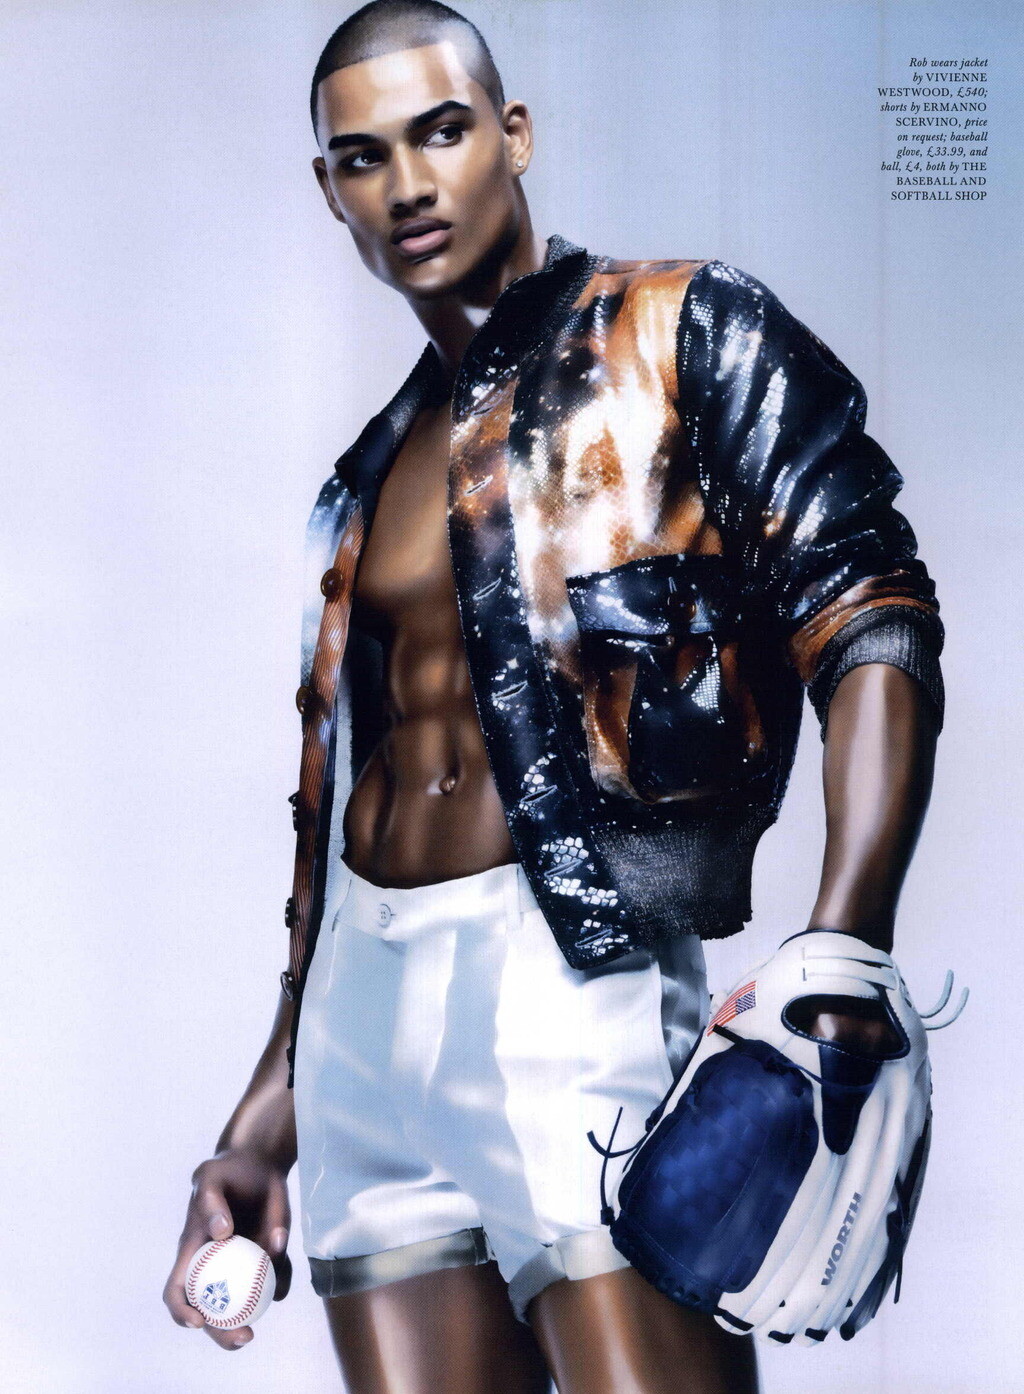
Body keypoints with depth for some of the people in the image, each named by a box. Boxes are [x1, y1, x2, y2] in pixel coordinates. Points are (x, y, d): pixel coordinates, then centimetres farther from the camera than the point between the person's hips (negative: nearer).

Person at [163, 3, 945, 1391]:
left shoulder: (685, 335, 3)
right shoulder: (370, 475, 20)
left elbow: (870, 618, -8)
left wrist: (844, 950, -24)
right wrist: (271, 1110, 19)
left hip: (572, 971, -5)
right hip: (360, 1009, 6)